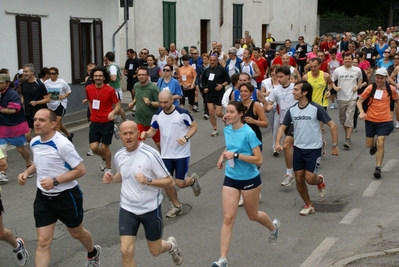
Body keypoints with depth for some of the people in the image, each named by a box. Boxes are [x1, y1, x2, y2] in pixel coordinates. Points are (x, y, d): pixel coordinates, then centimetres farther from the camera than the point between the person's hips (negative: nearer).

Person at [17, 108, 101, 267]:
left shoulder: (62, 144, -24)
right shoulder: (34, 143, -2)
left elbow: (80, 170, -22)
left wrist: (55, 181, -29)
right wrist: (27, 172, -1)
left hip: (66, 197, -5)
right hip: (43, 198, 5)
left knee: (76, 233, 19)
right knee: (43, 242, -1)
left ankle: (93, 253, 52)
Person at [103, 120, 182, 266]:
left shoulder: (150, 154, -19)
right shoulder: (119, 156, -3)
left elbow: (169, 182, -16)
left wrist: (148, 181, -31)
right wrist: (112, 179, -3)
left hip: (150, 209, -3)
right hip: (127, 209, 3)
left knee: (155, 251, 14)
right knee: (126, 251, -7)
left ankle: (171, 245, 50)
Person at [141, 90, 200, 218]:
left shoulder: (182, 113, -16)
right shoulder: (157, 115, -2)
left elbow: (194, 126, -6)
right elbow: (153, 130, 9)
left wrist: (186, 137, -22)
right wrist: (146, 134, -14)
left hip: (182, 154, -4)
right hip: (165, 154, 4)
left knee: (180, 183, -5)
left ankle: (193, 180, 32)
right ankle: (177, 206, 25)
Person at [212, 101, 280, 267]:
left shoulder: (248, 133, -20)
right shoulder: (227, 130, -1)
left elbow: (258, 160, -21)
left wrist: (236, 155, -27)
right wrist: (223, 156, 1)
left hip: (250, 180, -4)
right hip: (230, 179, 4)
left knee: (253, 215, 17)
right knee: (228, 218, -4)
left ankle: (273, 226, 52)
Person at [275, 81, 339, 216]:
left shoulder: (316, 108, -14)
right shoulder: (292, 110, -1)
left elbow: (332, 125, -9)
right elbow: (282, 127, 6)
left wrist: (335, 146, -9)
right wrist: (277, 142, -11)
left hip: (314, 149, -4)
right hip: (298, 149, 5)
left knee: (309, 178, -10)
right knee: (299, 179, 4)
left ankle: (320, 181, 27)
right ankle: (309, 205, 24)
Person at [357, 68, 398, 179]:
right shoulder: (370, 88, -5)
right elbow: (359, 101, -1)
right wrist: (362, 112, -19)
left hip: (384, 120, -1)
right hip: (370, 120, 1)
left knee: (380, 144, -11)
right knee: (369, 144, 12)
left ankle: (378, 168, -3)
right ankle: (374, 144, 50)